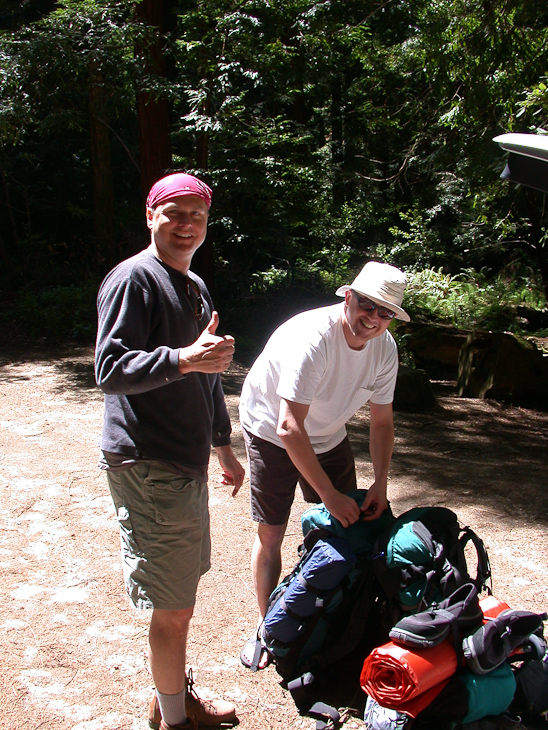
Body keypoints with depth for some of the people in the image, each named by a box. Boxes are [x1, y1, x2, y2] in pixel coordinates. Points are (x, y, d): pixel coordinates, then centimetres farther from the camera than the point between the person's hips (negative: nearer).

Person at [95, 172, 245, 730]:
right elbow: (110, 369, -23)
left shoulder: (194, 286, 16)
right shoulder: (133, 278, -13)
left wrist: (223, 447, 27)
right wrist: (184, 359, -36)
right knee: (173, 608, 0)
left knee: (179, 596, 19)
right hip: (148, 468, -9)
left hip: (186, 463, 9)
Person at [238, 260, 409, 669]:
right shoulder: (312, 338, -35)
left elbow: (382, 422, -4)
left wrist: (381, 481, -17)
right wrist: (329, 494, -37)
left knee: (351, 524, 1)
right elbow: (289, 427, -38)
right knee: (271, 532, -4)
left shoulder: (385, 348, -14)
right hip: (272, 432, -5)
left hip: (329, 436, 6)